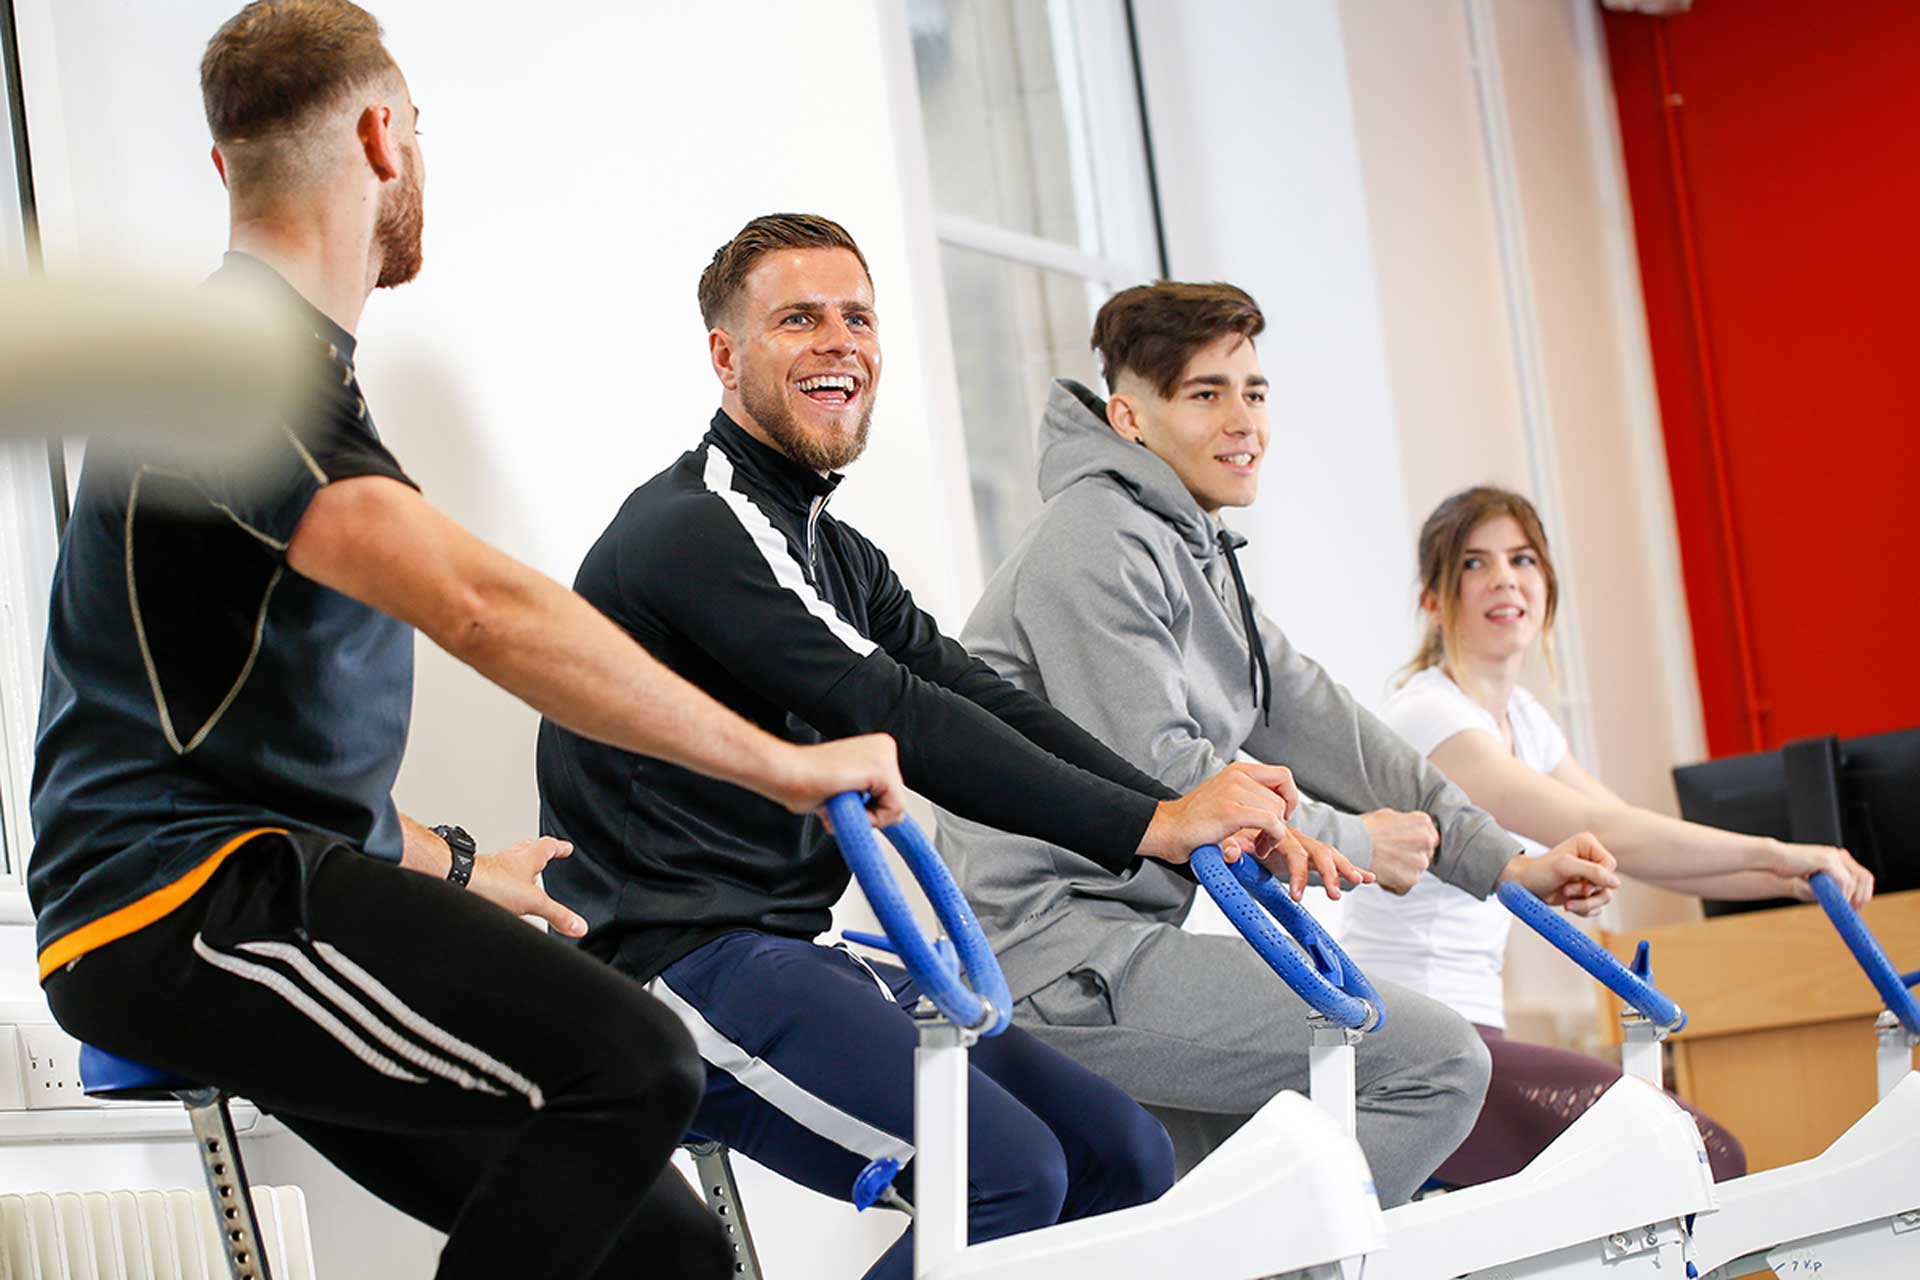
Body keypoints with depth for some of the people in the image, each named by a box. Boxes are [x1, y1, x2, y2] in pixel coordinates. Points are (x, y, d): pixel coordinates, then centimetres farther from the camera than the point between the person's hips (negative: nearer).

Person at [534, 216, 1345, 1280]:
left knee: (1127, 1157, 2)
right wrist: (1149, 828, -21)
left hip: (795, 954, 10)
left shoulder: (842, 556, 19)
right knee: (1008, 1173, -25)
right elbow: (903, 722, -21)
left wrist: (1203, 819, -7)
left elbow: (989, 705, 7)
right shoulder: (692, 529, -12)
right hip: (683, 963, -10)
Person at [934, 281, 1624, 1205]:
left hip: (1110, 938, 11)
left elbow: (1315, 725, 18)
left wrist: (1499, 861, 10)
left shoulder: (1200, 556, 21)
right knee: (1440, 1063, -15)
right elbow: (1152, 774, -18)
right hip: (1058, 946, -11)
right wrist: (1351, 844, -8)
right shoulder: (1100, 542, -10)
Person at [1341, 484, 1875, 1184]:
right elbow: (1598, 832, -22)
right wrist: (1772, 853, -18)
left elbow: (1641, 846, 15)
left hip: (1470, 1034, 9)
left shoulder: (1521, 718, 16)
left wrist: (1787, 878, 3)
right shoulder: (1428, 716, -13)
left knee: (1710, 1157, -4)